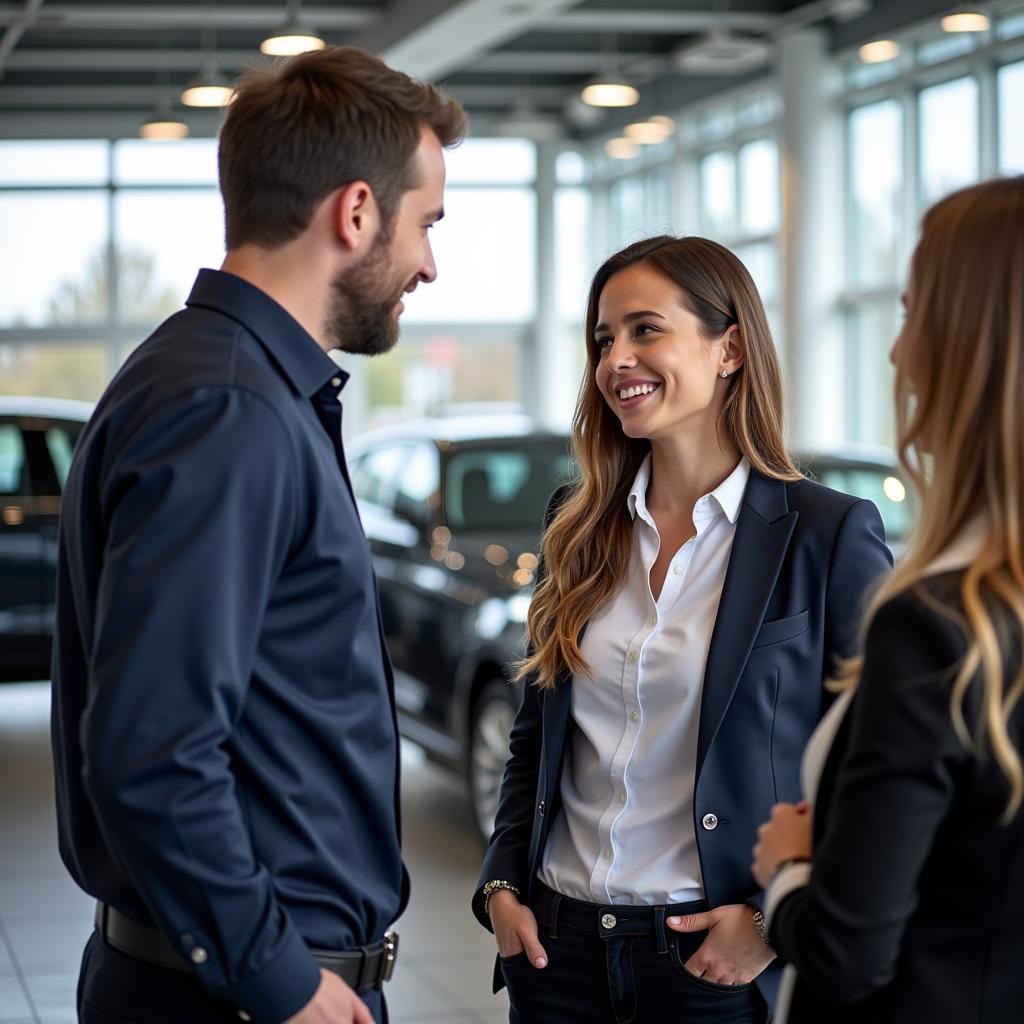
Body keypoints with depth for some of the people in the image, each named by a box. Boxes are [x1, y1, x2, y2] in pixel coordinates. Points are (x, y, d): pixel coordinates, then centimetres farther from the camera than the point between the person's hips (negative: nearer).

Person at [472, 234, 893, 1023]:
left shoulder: (828, 535, -9)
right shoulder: (580, 527, 6)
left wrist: (782, 921, -15)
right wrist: (501, 883, 2)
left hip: (716, 959, -4)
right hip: (558, 942, 4)